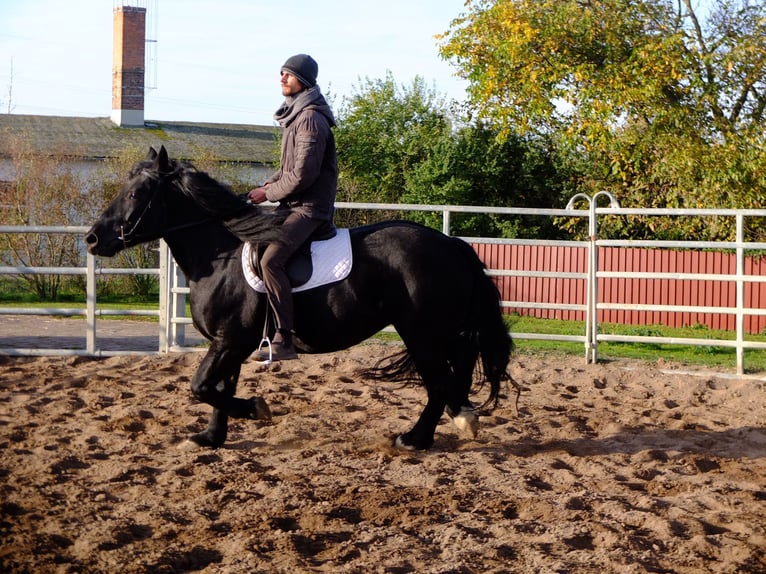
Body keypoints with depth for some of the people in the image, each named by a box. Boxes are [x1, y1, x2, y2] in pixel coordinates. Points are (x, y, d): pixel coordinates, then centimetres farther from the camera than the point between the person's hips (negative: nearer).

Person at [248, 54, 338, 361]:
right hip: (293, 205, 11)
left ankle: (284, 338, -26)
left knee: (270, 259, -28)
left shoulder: (311, 119, -15)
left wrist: (268, 193, -10)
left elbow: (302, 175, -21)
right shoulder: (294, 116, 16)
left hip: (309, 208, -11)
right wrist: (266, 186, 7)